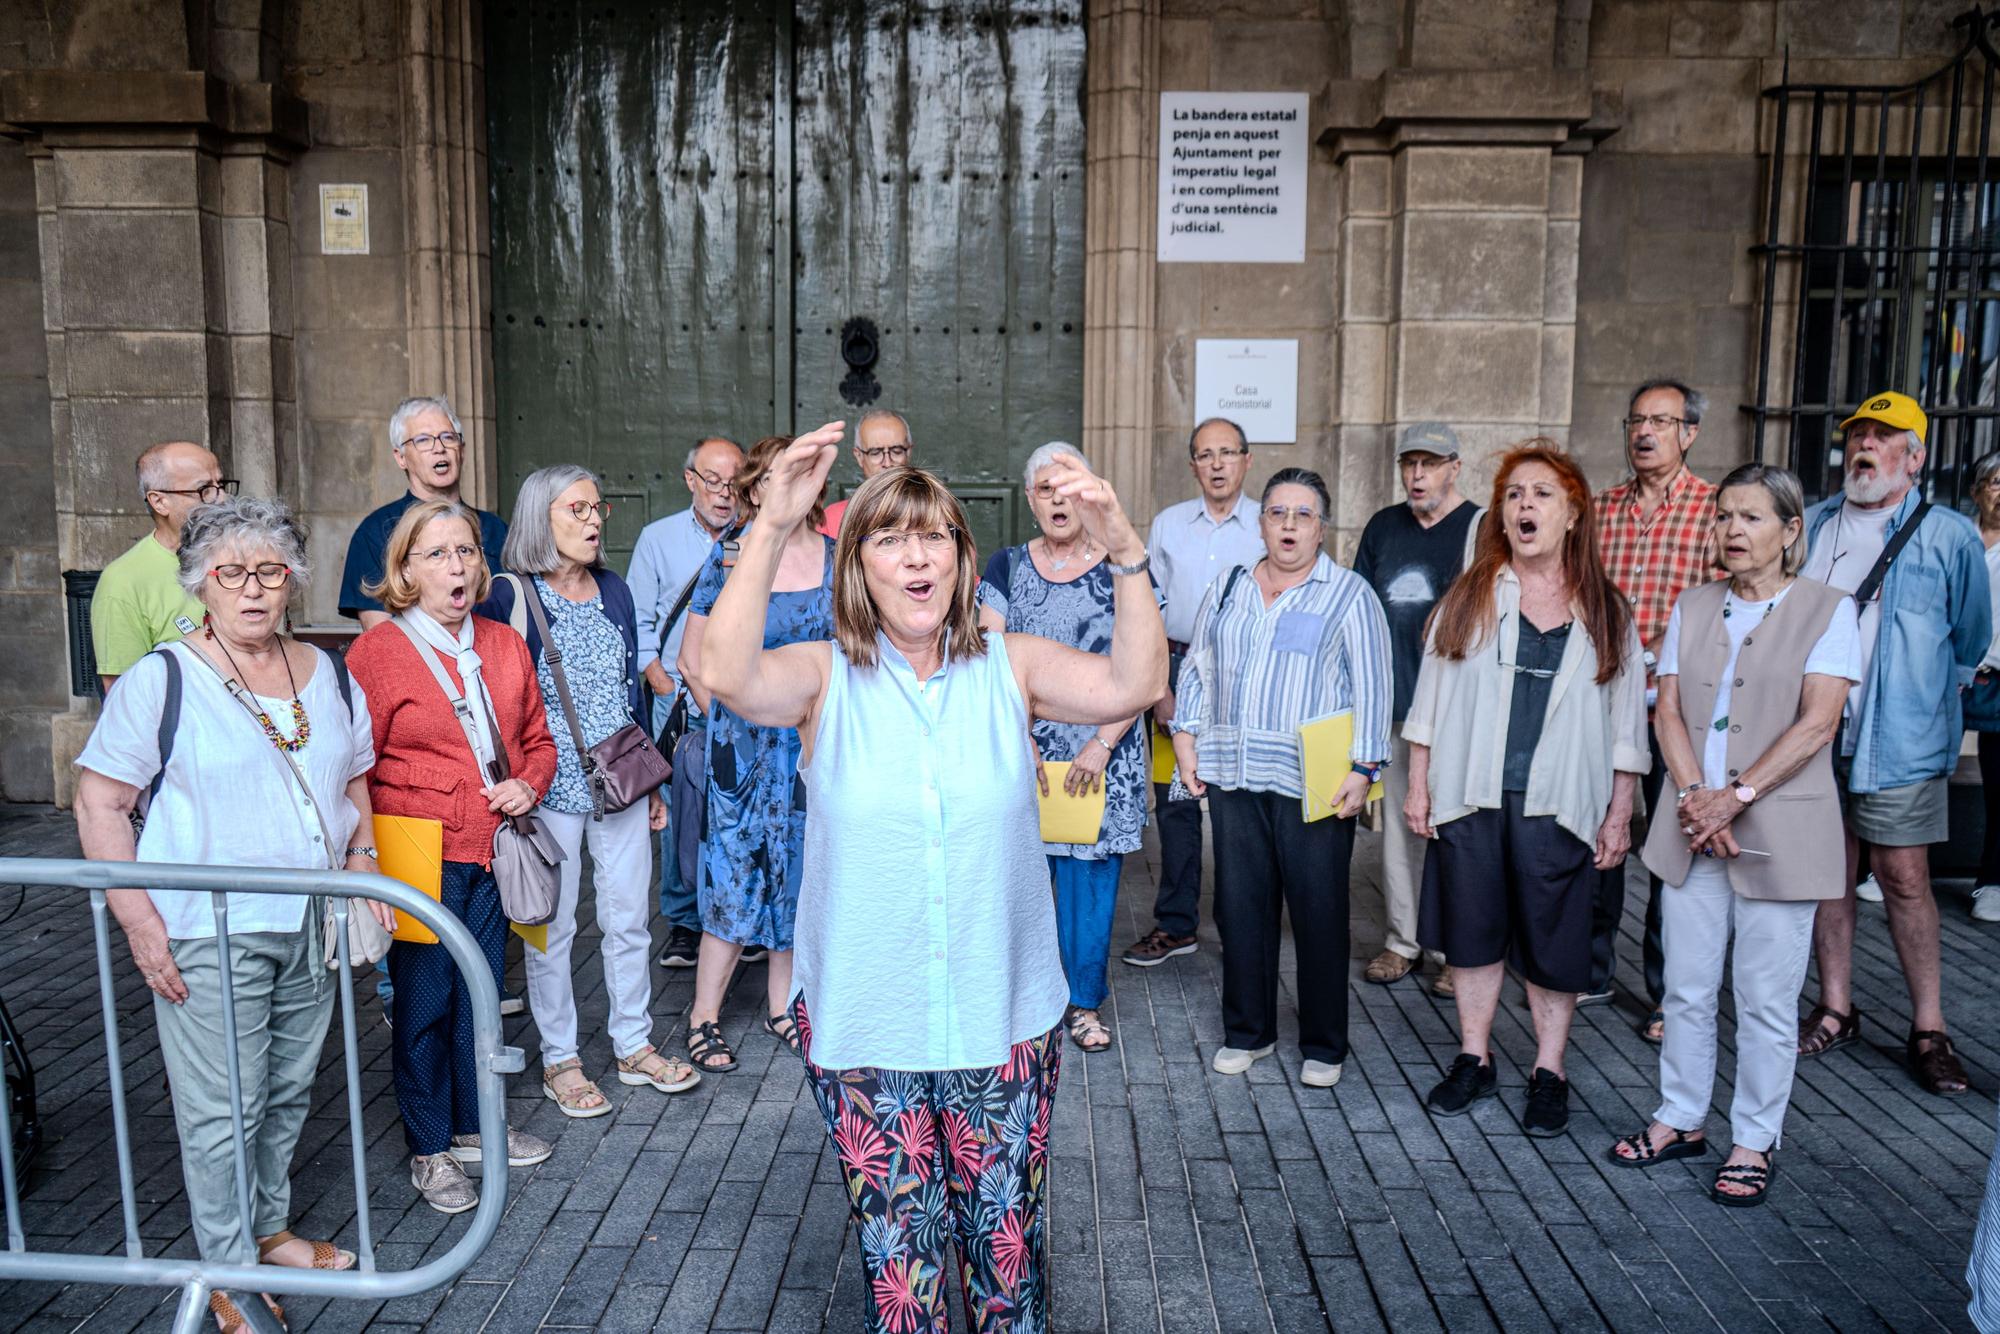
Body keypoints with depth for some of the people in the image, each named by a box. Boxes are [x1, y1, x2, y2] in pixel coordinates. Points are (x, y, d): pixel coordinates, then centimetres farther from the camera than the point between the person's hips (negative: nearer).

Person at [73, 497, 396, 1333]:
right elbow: (100, 802, -8)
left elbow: (353, 784, 19)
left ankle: (270, 1228, 36)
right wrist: (138, 920, -14)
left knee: (289, 1091, 16)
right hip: (207, 936, -5)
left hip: (310, 925, 5)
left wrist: (360, 866, 6)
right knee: (221, 1110, 2)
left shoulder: (329, 677, 8)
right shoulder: (160, 681, -8)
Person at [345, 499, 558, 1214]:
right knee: (424, 1002, 5)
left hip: (490, 855, 5)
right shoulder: (376, 651, -8)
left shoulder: (505, 645, 8)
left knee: (480, 994, 16)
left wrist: (527, 785, -2)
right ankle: (429, 1150, 21)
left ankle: (474, 1126, 33)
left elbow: (537, 739, 18)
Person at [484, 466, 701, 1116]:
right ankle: (560, 1061, 21)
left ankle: (635, 1047, 26)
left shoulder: (615, 592, 9)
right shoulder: (509, 597, -7)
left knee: (630, 919, 12)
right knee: (552, 927, 6)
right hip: (551, 790, -5)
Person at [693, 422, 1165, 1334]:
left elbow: (1133, 686, -16)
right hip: (862, 1029, -1)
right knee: (898, 1260, 14)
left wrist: (1124, 553, -29)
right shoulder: (827, 678, -6)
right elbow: (730, 679, -26)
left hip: (1005, 1020, 1)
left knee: (1008, 1248, 16)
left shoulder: (1008, 667, -2)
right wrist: (772, 528, -35)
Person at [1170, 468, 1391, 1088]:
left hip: (1315, 783, -4)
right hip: (1233, 778, 4)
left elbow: (1372, 688, -4)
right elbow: (1197, 669, 19)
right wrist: (1187, 737, 9)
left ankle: (1324, 1046, 17)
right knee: (1241, 906, 10)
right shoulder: (1227, 590, 13)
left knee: (1319, 913, 2)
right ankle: (1247, 1031, 25)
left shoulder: (1349, 594, 0)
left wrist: (1364, 769, -11)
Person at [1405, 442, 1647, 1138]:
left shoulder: (1606, 612, 4)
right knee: (1473, 930, 10)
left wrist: (1619, 813, 2)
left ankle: (1549, 1072, 22)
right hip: (1470, 797, 1)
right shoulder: (1470, 596, 4)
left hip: (1559, 805, -1)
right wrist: (1419, 786, 2)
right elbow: (1431, 699, 5)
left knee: (1552, 941, 7)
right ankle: (1474, 1060, 25)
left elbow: (1625, 722, 5)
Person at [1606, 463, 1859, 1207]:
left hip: (1779, 834, -4)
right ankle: (1681, 1121, 27)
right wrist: (1694, 797, -10)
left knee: (1766, 1001, 4)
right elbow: (1668, 713, 4)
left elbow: (1817, 725, -11)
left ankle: (1754, 1143, 19)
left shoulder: (1827, 610, -3)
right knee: (1686, 990, 12)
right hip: (1692, 832, 4)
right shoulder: (1692, 608, 10)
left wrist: (1736, 797, -17)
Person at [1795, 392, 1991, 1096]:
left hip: (1899, 736, -3)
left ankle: (1928, 1028, 8)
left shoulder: (1950, 535, 1)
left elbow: (1971, 639, 11)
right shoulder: (1811, 525, 12)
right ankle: (1835, 1009, 20)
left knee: (1904, 877, -3)